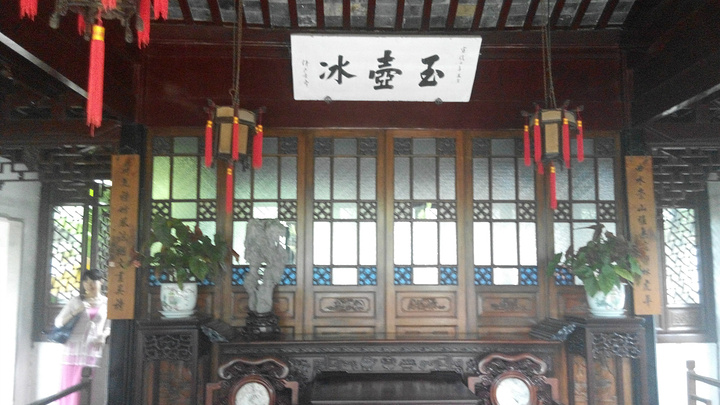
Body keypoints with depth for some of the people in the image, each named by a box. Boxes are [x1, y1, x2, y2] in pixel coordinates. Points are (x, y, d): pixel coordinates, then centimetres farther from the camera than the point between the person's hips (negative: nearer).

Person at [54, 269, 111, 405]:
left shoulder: (106, 303, 7)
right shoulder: (76, 301, 7)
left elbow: (108, 327, 11)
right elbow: (58, 322, 2)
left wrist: (104, 335, -10)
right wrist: (76, 311, -11)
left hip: (94, 350, 0)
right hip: (74, 349, 0)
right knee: (69, 386, -1)